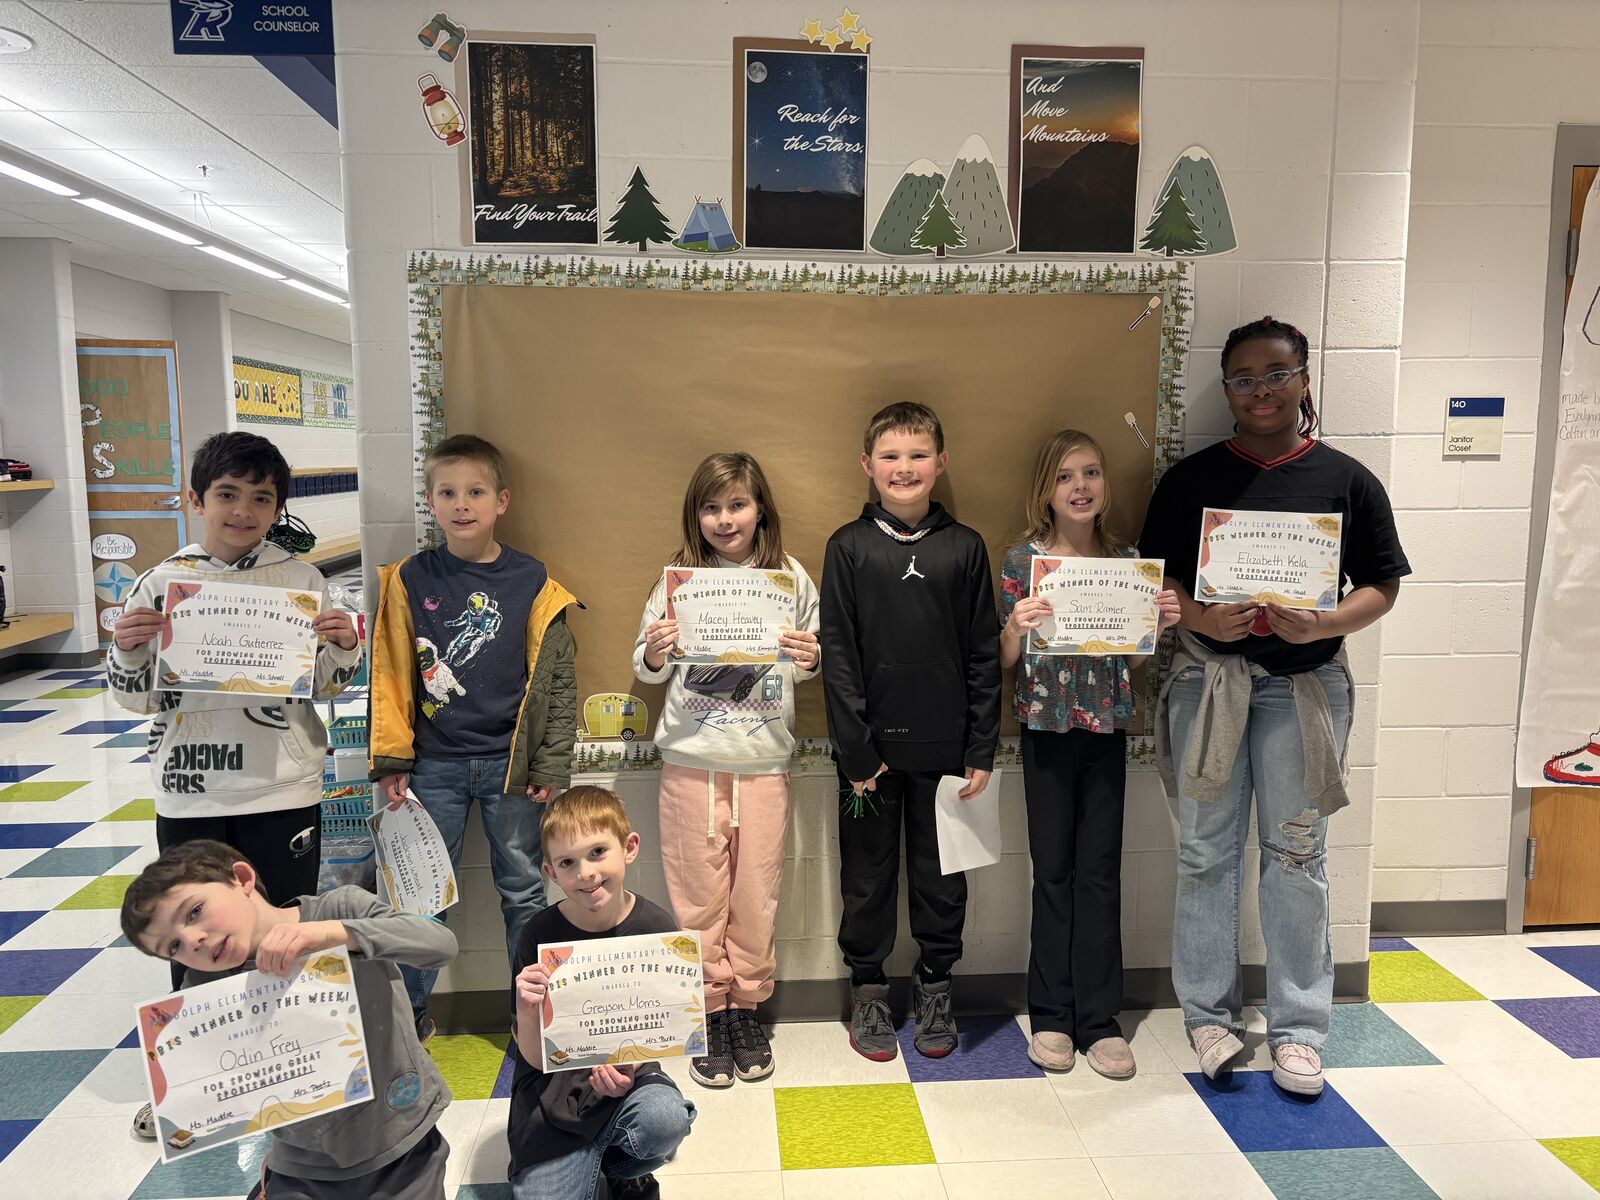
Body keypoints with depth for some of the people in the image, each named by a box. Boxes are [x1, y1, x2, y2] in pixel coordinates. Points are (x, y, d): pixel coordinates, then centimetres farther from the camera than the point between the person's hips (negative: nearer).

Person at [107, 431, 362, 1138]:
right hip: (188, 795, 1)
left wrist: (343, 647, -15)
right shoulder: (162, 583, 1)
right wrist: (127, 650, -14)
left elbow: (327, 686, 5)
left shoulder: (302, 582, -1)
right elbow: (136, 697, 6)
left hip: (283, 793, -1)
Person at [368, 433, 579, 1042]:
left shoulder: (531, 582, -3)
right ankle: (408, 1013, 27)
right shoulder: (409, 580, 1)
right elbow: (390, 673, 2)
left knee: (522, 891, 11)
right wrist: (391, 758, -2)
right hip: (434, 763, 1)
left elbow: (558, 680, -2)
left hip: (510, 761, -1)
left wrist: (551, 765, -5)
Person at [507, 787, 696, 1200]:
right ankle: (586, 1162, 21)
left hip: (629, 1075, 0)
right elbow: (536, 1058, -7)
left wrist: (632, 1064, -22)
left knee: (666, 1118, -30)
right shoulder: (539, 936, -12)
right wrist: (526, 1011, -28)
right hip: (556, 1092, 0)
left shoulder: (656, 928, -11)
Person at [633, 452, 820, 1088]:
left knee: (757, 893, 7)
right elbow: (647, 670, 6)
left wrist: (810, 659, -12)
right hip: (691, 761, 0)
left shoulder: (791, 578, 1)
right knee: (699, 893, 6)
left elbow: (812, 663, 10)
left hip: (764, 761, 1)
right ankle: (709, 1008, 23)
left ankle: (746, 1006, 26)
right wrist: (654, 653, -15)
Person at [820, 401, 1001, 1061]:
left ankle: (934, 986, 33)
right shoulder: (848, 547, -3)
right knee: (868, 873, 12)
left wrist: (981, 751, -1)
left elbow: (984, 656, 2)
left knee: (942, 873, 13)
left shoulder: (965, 547, 1)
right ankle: (868, 988, 31)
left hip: (945, 747, 1)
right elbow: (838, 656, -5)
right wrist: (855, 751, -9)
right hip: (871, 746, -1)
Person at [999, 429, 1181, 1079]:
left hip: (1107, 729, 2)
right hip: (1047, 729, -2)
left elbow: (1132, 659, 10)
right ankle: (1051, 1016, 19)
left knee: (1100, 871, 6)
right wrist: (1016, 625, -22)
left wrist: (1160, 622, -8)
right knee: (1054, 870, 6)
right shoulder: (1022, 560, -4)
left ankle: (1098, 1019, 17)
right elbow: (1006, 660, -2)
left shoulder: (1126, 559, 4)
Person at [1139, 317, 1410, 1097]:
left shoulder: (1346, 480, 3)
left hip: (1306, 684, 0)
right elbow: (1156, 577, 3)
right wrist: (1202, 619, -17)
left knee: (1297, 855, 7)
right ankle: (1209, 1011, 23)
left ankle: (1298, 1025, 22)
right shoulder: (1191, 478, 4)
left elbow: (1381, 586, 3)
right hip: (1209, 679, 0)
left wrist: (1320, 624, -15)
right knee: (1206, 850, 7)